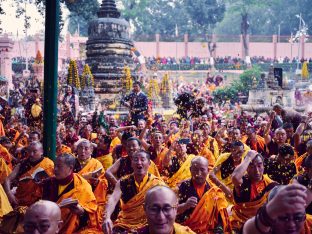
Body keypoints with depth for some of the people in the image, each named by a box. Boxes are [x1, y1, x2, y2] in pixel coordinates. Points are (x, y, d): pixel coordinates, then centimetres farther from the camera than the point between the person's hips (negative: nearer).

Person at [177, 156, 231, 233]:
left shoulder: (214, 190, 3)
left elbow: (220, 214, 4)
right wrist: (185, 205, -22)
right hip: (185, 229, -2)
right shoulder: (183, 186, -2)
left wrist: (219, 230, -8)